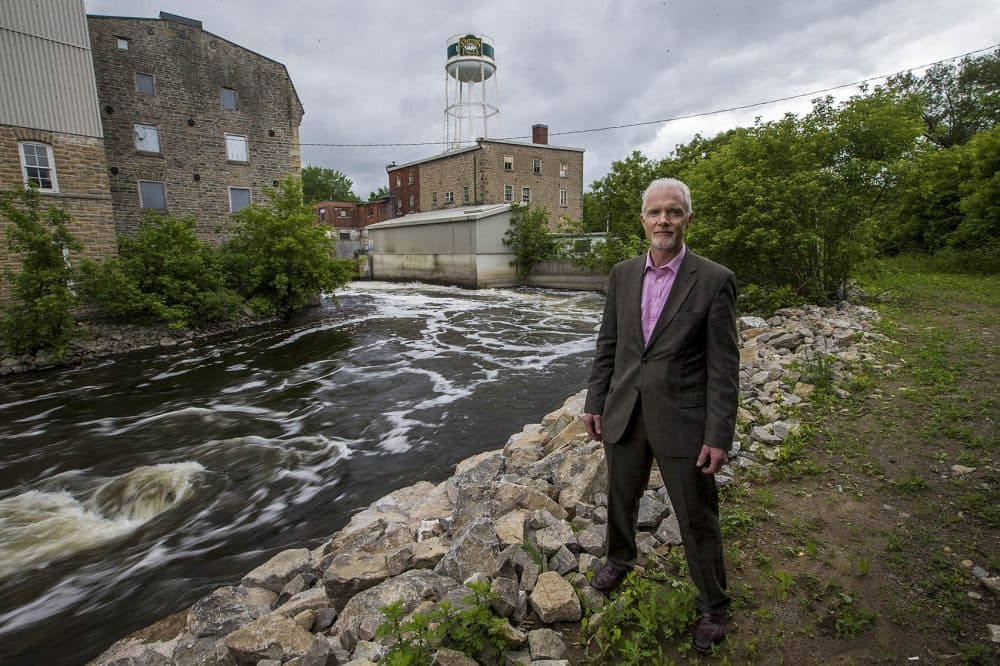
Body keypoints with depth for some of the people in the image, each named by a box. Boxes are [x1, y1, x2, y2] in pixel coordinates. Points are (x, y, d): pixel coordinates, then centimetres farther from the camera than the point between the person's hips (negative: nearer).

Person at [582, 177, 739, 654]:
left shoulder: (714, 281, -10)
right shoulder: (622, 275, 2)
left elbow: (723, 367, -10)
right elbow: (607, 346, 7)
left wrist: (719, 436, -12)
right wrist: (594, 401, 6)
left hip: (682, 421, -4)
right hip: (624, 414, 4)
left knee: (698, 520, 11)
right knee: (620, 498, 23)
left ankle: (712, 607, 36)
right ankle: (620, 558, 52)